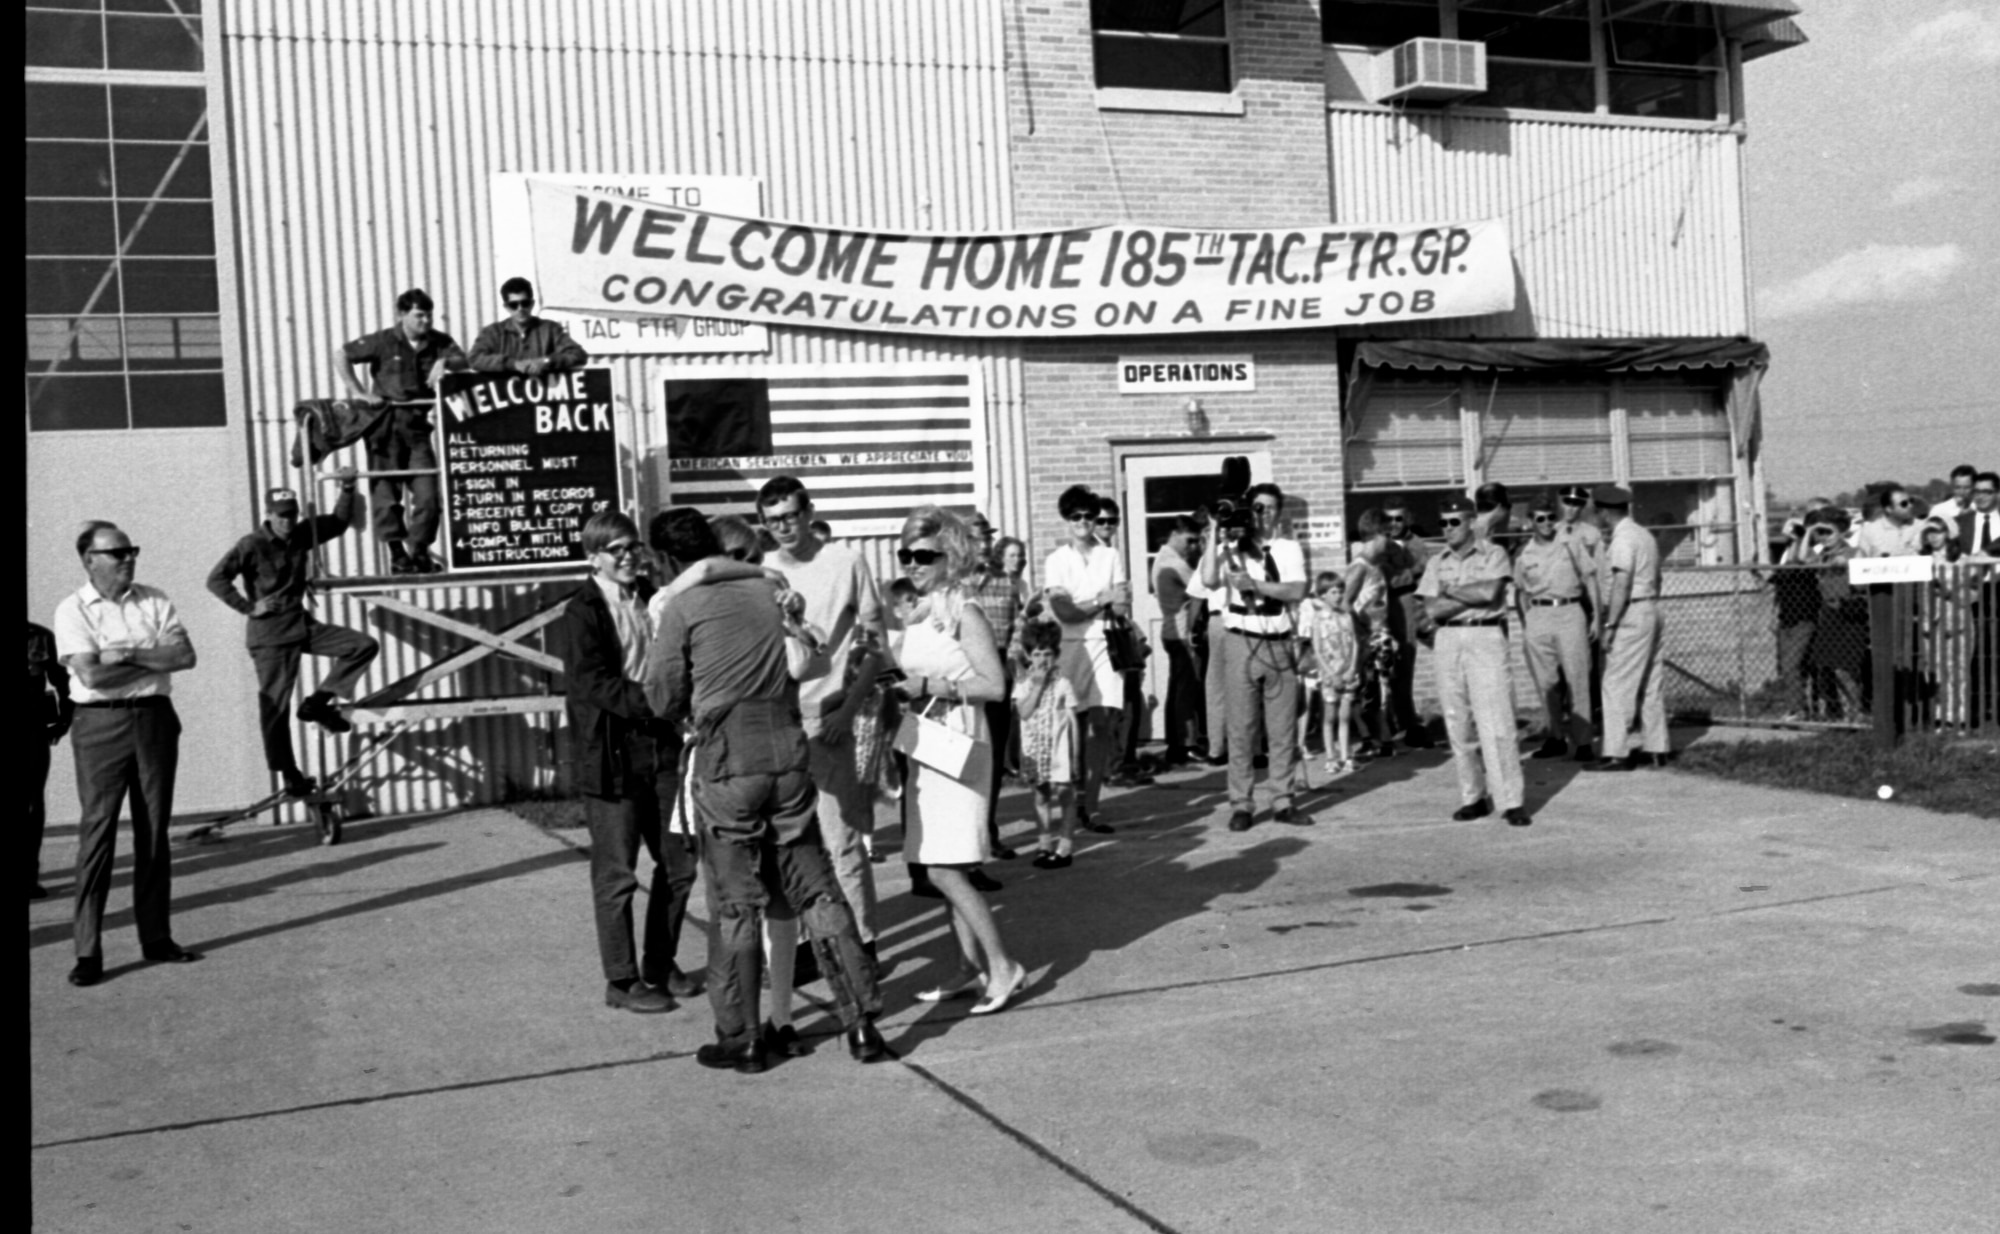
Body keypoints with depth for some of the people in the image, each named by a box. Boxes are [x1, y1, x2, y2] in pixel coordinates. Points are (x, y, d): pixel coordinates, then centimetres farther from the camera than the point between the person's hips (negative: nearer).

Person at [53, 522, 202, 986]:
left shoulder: (154, 601, 8)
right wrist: (156, 659, -6)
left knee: (154, 830, 8)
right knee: (97, 832, -6)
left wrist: (129, 655, -13)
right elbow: (91, 675, -15)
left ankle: (156, 937, 15)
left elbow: (186, 655, -2)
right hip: (101, 725, -4)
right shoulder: (73, 610, -4)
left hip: (155, 718, 4)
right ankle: (88, 952, -3)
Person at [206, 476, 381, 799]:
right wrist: (248, 606, -18)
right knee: (275, 705, -2)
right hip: (271, 633, -6)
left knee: (364, 646, -4)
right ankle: (289, 775, 7)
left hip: (303, 624, 6)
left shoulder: (303, 534, 4)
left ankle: (317, 703, 1)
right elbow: (216, 579, -16)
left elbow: (340, 522, 16)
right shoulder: (252, 545, -13)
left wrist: (347, 489, 4)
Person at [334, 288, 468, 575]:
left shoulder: (438, 342, 6)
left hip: (419, 425, 3)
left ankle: (419, 551, 11)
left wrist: (445, 361, -16)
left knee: (428, 493, -2)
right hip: (386, 424, -3)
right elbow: (341, 357, -3)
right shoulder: (383, 342, -5)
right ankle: (397, 555, 7)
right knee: (386, 492, -1)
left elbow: (464, 362, 3)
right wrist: (359, 392, -9)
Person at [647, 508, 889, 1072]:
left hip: (727, 757, -4)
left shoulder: (683, 608, -4)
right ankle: (862, 1021, 11)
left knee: (734, 903, 5)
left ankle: (740, 1039, 13)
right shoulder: (772, 590, 8)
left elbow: (663, 700, 0)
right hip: (789, 749, 4)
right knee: (817, 889, 11)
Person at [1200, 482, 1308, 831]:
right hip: (1241, 642, -2)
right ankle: (1241, 804, 3)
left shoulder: (1289, 549, 10)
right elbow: (1210, 580, -15)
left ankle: (1282, 801, 12)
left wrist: (1255, 583, -18)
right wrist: (1214, 531, -11)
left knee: (1283, 728, 5)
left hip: (1280, 644, 2)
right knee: (1242, 727, -2)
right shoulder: (1229, 547, 4)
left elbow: (1297, 591, -6)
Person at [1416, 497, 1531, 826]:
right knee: (1458, 723, 4)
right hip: (1447, 641, 4)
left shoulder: (1493, 554, 4)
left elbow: (1489, 593, -13)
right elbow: (1431, 610, 0)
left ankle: (1511, 801, -8)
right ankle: (1473, 797, 13)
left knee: (1495, 723, -10)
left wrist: (1449, 592, -2)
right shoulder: (1437, 562, 14)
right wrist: (1473, 596, -6)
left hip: (1485, 638, -4)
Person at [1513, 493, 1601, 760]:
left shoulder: (1570, 544, 6)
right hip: (1538, 616, 2)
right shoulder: (1523, 555, 8)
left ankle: (1582, 741, -4)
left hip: (1570, 612, -2)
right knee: (1546, 682, 4)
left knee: (1577, 679, -6)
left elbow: (1589, 579, 7)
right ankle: (1554, 737, 14)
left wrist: (1597, 617, 2)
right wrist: (1525, 629, 9)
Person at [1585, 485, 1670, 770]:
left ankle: (1615, 754, -10)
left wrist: (1609, 624, -19)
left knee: (1617, 686, -9)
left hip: (1631, 616, -10)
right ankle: (1656, 749, 15)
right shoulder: (1644, 535, 15)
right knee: (1650, 685, 11)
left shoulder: (1622, 539, -14)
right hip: (1650, 609, 10)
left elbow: (1621, 584, -20)